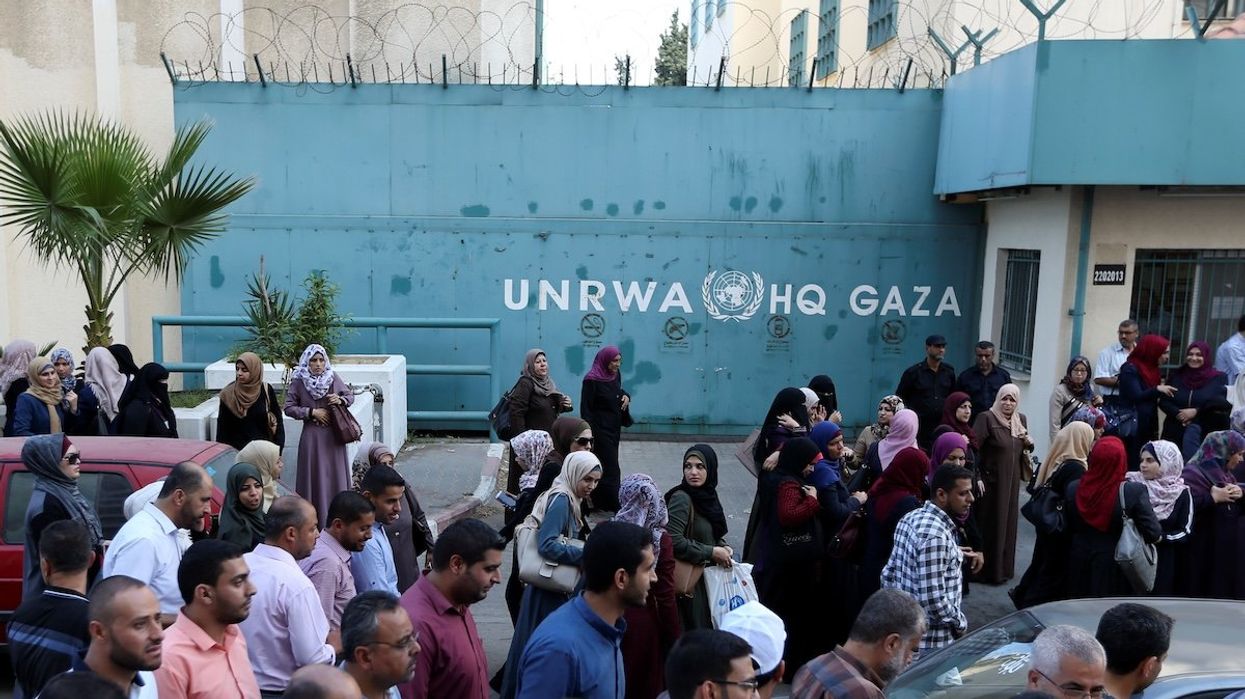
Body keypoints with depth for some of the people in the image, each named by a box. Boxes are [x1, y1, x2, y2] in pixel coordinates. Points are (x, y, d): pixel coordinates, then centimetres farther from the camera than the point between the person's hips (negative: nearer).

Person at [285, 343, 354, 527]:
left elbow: (351, 396, 12)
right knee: (314, 477, 0)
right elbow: (289, 408, -1)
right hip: (311, 437, -2)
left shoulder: (333, 378, 2)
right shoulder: (298, 382, -4)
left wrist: (341, 400, -9)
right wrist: (312, 412, -11)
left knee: (336, 475, 6)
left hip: (334, 436, 2)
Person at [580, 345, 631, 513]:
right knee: (611, 469, -8)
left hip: (614, 428, 7)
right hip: (600, 429, -7)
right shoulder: (592, 380, -16)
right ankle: (615, 507, -4)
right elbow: (586, 409, -15)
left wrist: (626, 395, 0)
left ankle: (600, 503, 24)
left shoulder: (615, 374, 5)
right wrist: (590, 434, -18)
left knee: (603, 467, 14)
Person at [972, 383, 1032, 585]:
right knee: (990, 523, 1)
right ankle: (987, 570, 11)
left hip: (1012, 481, 6)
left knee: (1008, 521, 14)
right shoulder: (986, 418, -13)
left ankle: (1003, 567, 28)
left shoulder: (1021, 419, 7)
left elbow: (1025, 447, 19)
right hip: (991, 479, -6)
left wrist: (1029, 443, -5)